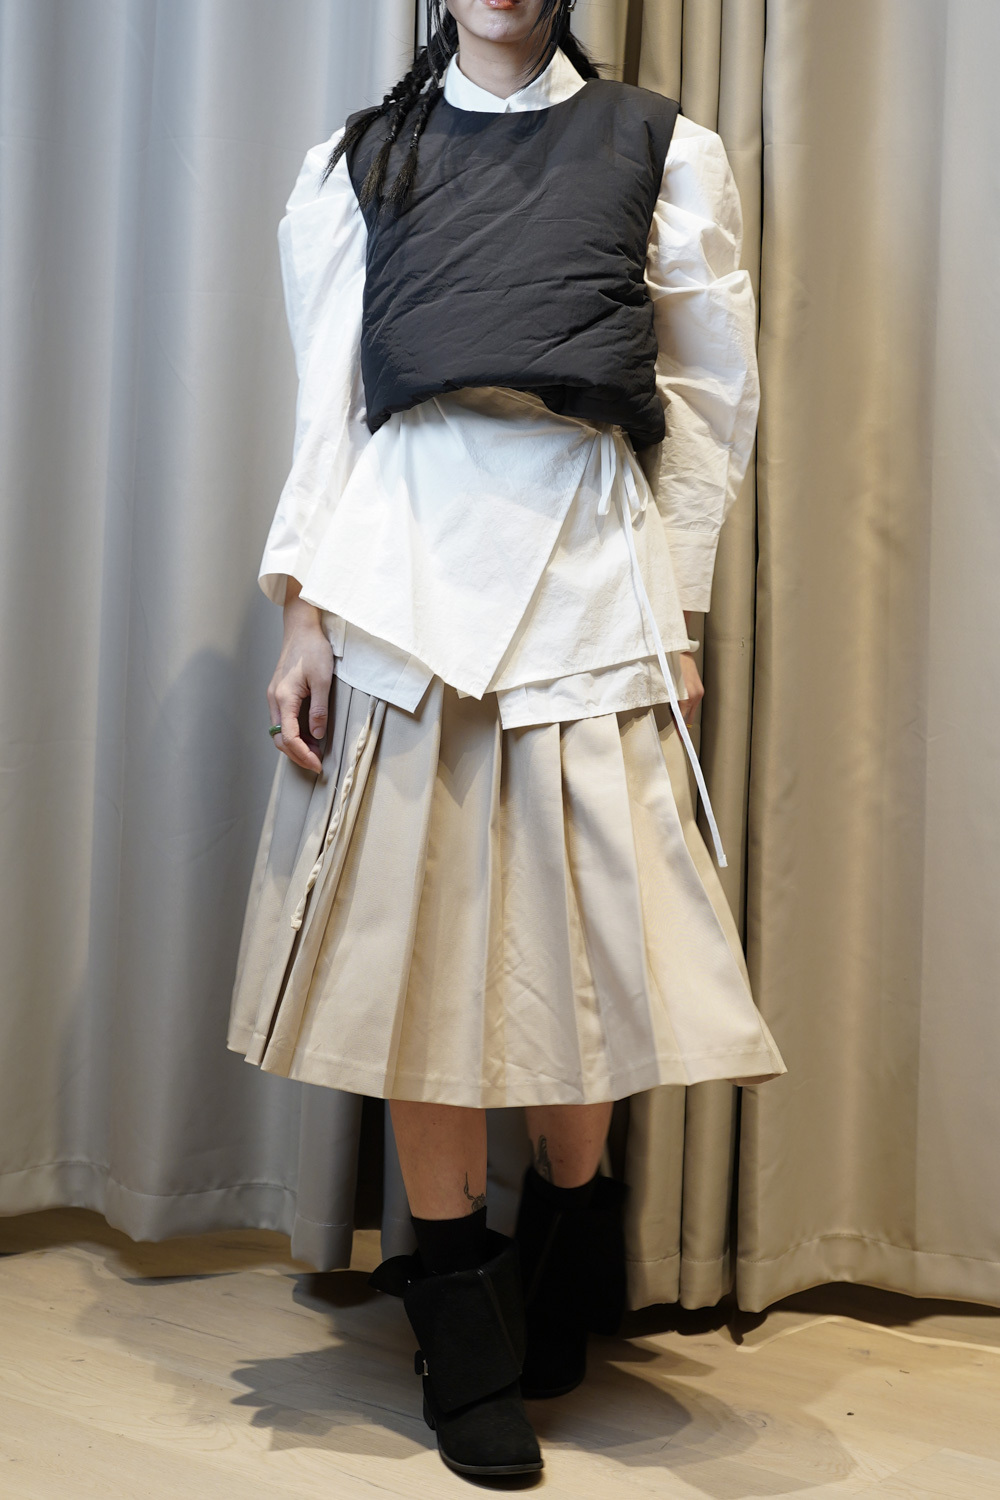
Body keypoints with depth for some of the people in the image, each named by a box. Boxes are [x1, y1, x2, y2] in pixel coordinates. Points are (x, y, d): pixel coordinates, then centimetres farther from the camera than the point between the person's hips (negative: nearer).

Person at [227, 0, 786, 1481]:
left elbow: (711, 400, 10)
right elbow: (326, 406, 10)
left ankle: (561, 1292, 24)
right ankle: (467, 1342, 13)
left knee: (583, 940, -1)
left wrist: (676, 617, 3)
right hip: (404, 562, 1)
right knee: (414, 931, -1)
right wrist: (306, 613, 0)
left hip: (587, 565, 0)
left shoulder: (664, 151, 14)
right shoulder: (358, 163, 17)